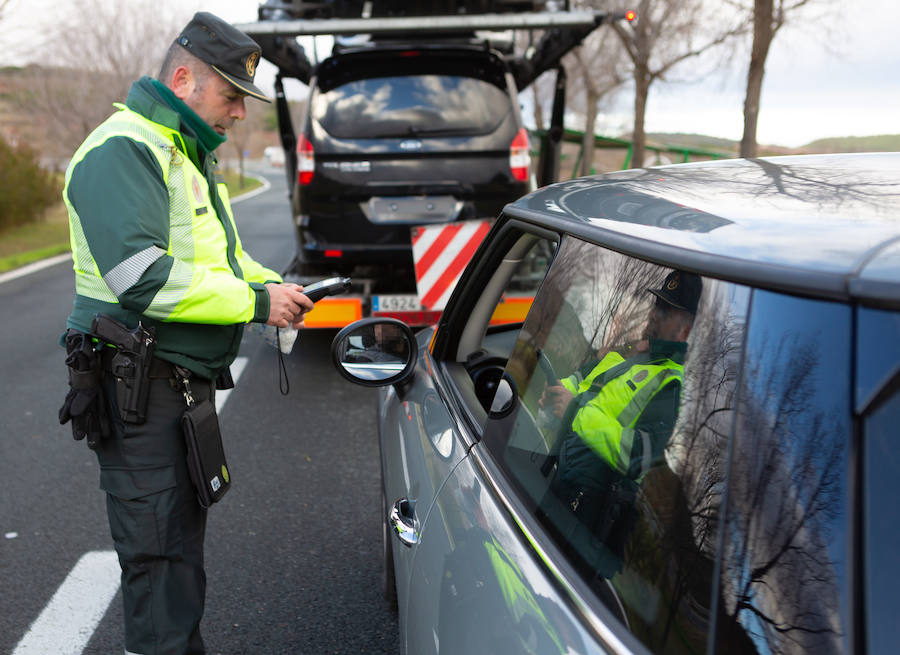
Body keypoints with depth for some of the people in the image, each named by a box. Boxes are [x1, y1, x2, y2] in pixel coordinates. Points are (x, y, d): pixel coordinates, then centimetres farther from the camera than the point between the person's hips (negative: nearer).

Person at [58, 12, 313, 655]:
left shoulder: (189, 154, 18)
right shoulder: (122, 150, -16)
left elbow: (219, 252, 25)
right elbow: (142, 276, -27)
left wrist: (268, 285, 5)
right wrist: (256, 302, -23)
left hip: (185, 379, 10)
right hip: (140, 390, -10)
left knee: (184, 533, 20)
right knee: (161, 553, -5)